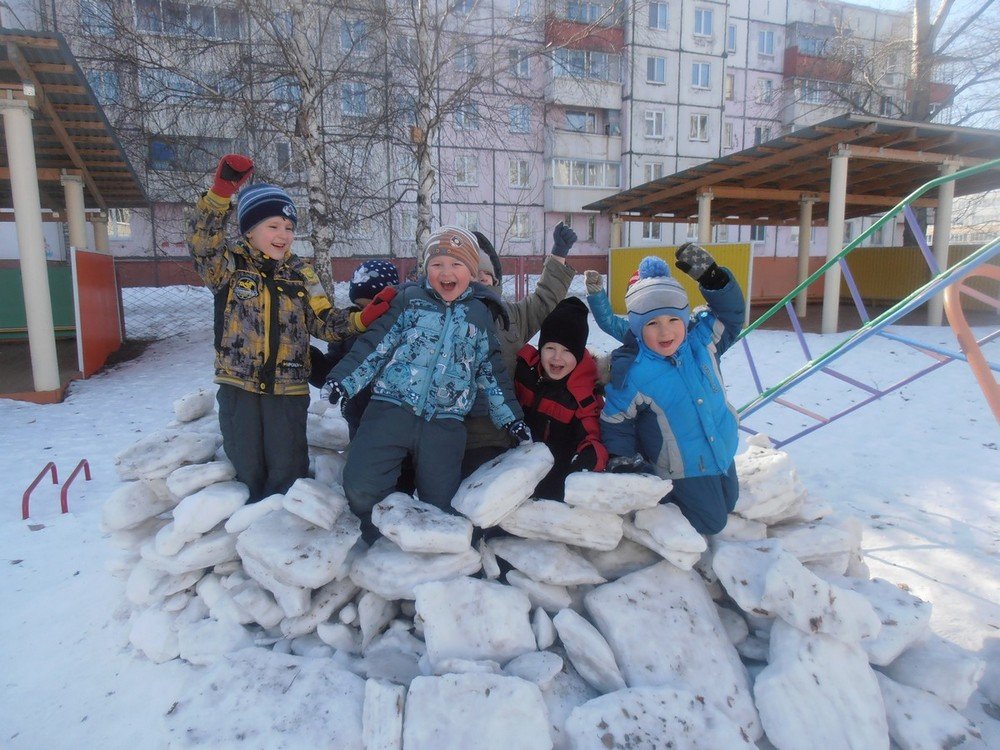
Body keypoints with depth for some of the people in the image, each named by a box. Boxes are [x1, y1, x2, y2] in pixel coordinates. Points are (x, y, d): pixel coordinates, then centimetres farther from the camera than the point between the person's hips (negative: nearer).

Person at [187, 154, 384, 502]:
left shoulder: (301, 274, 6)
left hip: (288, 386, 1)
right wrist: (221, 191, -35)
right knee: (247, 467, 12)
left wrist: (361, 319, -14)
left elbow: (325, 321, 4)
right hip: (238, 383, -1)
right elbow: (201, 238, -21)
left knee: (286, 470, 7)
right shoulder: (229, 265, -1)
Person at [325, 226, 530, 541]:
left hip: (445, 423, 2)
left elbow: (491, 372, 17)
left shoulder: (480, 315, 13)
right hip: (391, 408, -1)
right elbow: (377, 344, 4)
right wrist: (345, 378, -8)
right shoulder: (410, 299, 8)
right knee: (360, 489, -14)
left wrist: (511, 418, 13)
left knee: (440, 509, 4)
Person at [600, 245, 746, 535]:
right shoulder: (632, 372, -26)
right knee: (711, 521, 7)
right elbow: (614, 419, -15)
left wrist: (711, 277, -20)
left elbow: (730, 314, -4)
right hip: (683, 467, -6)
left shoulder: (701, 339, -13)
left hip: (723, 449, 6)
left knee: (728, 503, 26)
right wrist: (622, 458, -23)